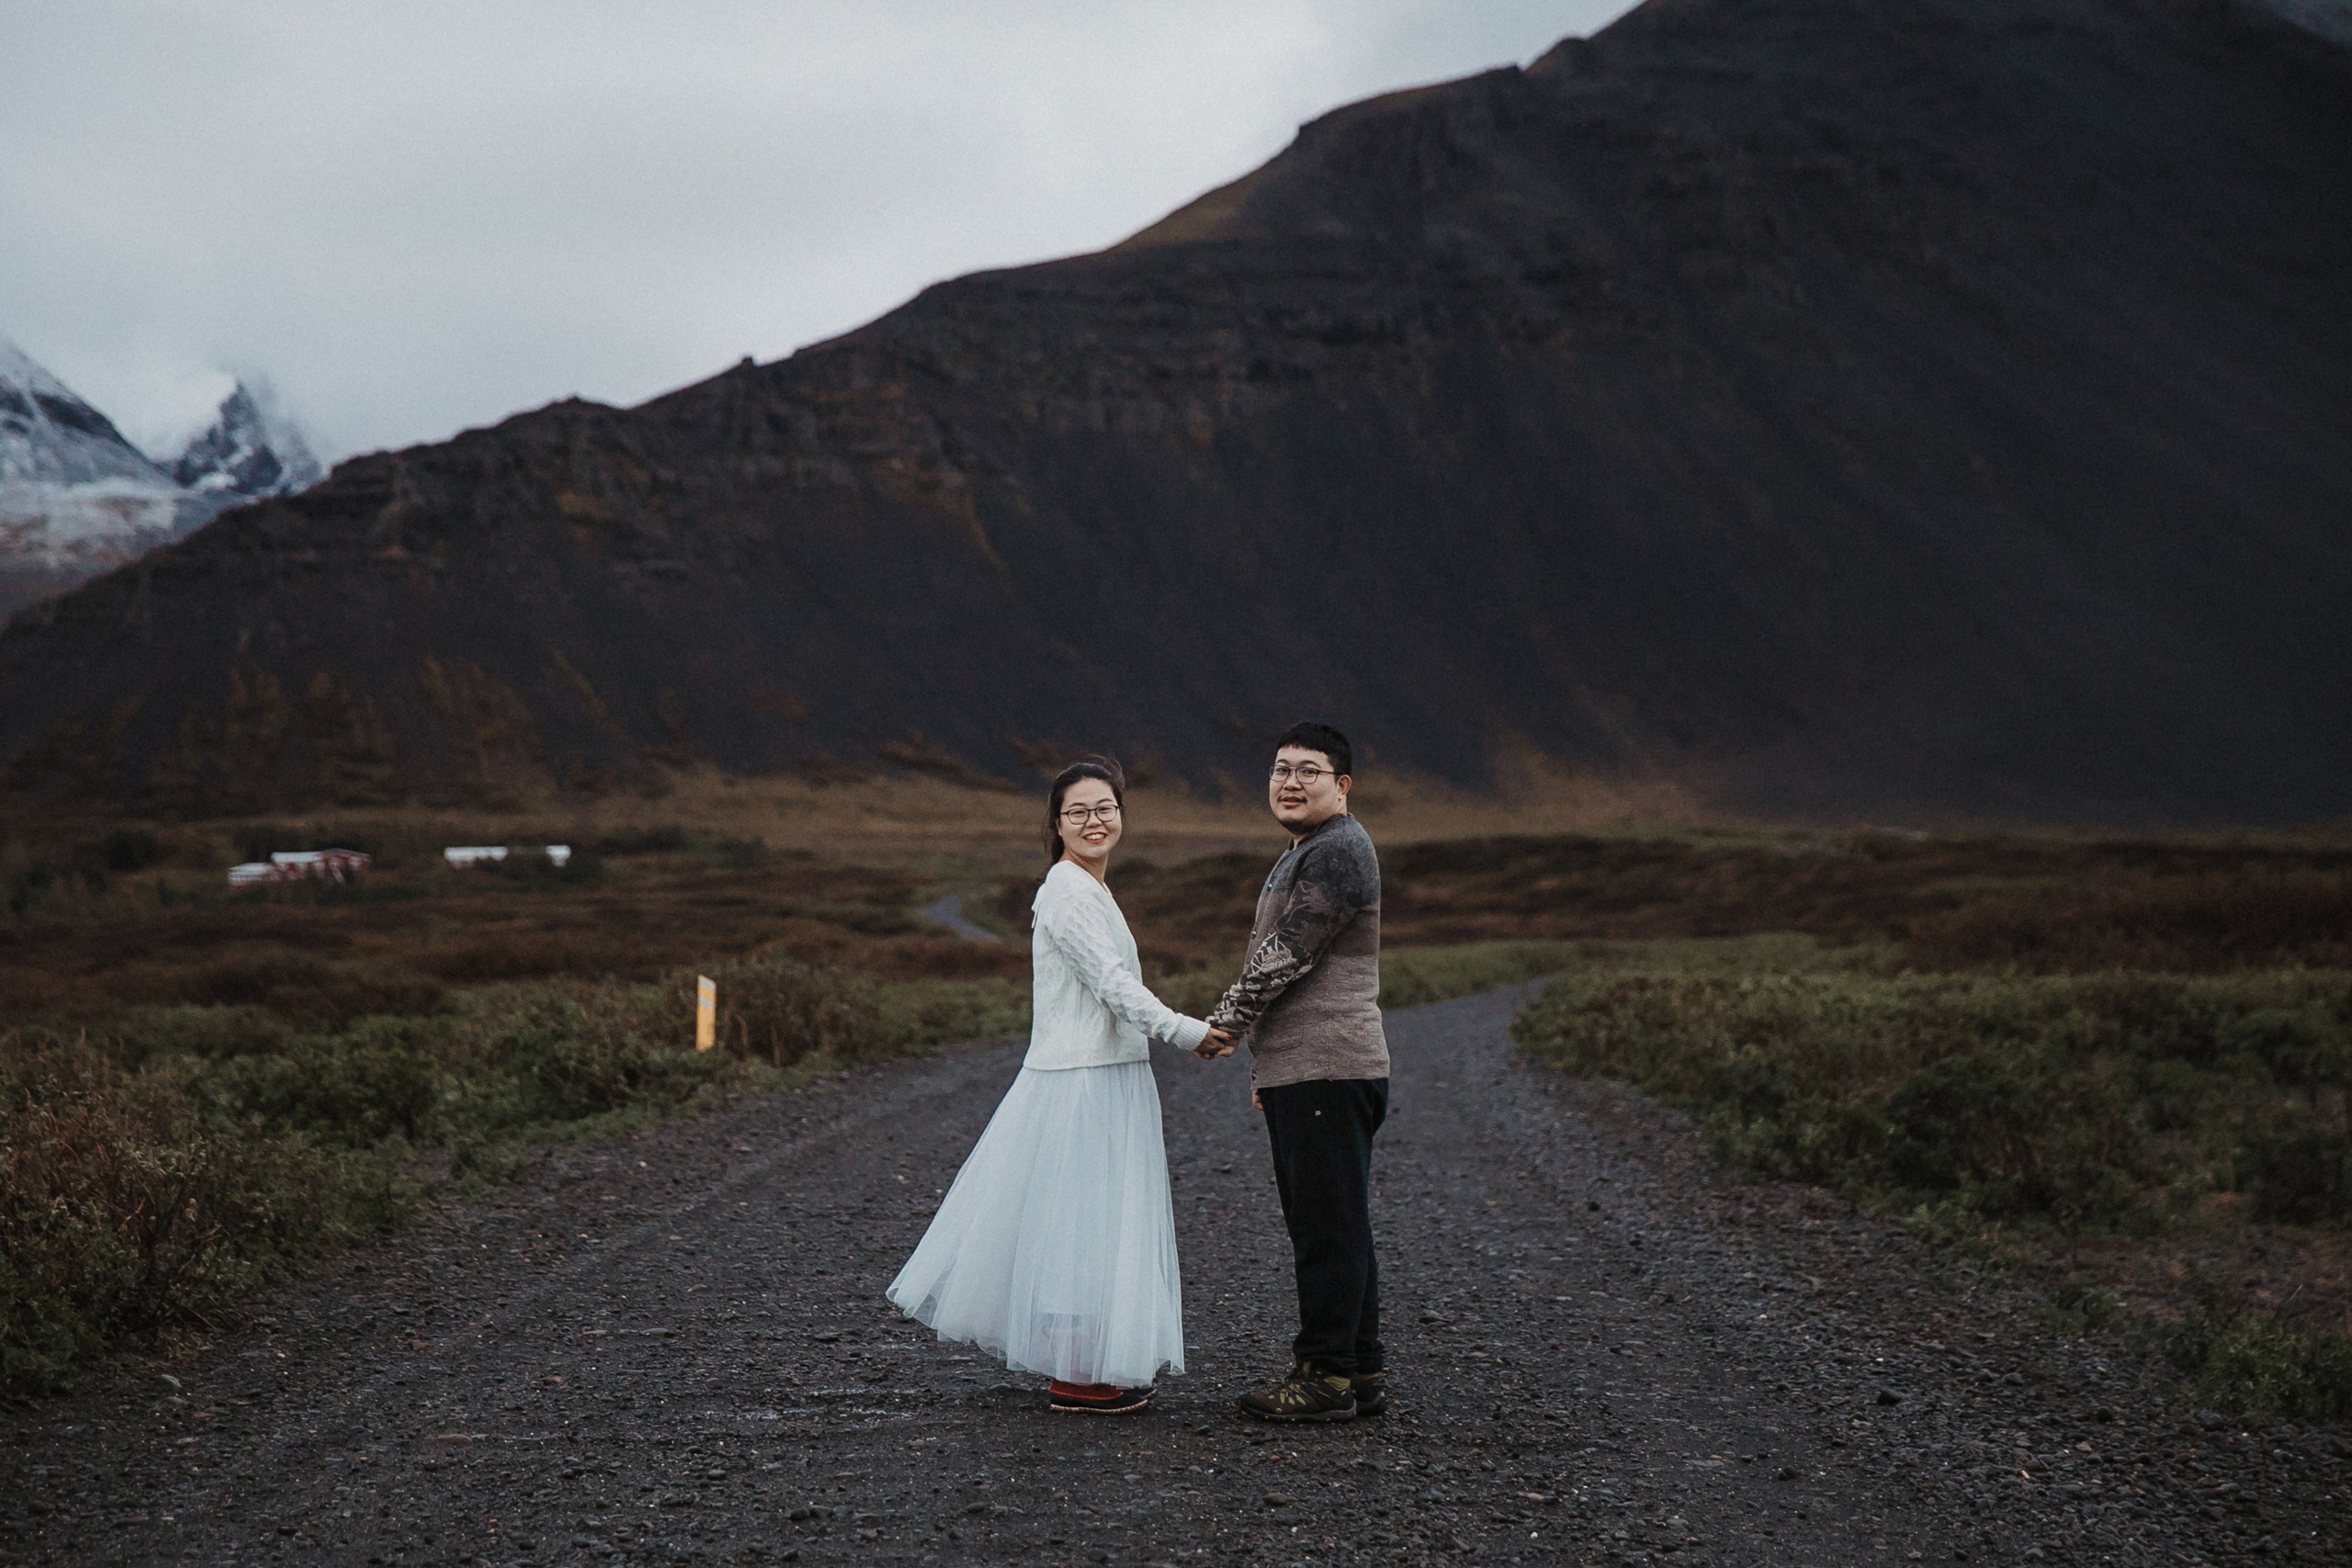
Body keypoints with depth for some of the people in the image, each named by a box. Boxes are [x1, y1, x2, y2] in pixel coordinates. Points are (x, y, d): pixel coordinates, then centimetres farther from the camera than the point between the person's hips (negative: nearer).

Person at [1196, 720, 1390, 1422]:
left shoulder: (1339, 852, -12)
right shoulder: (1304, 854, 22)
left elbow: (1288, 953, -17)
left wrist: (1224, 1022, -8)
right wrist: (1268, 1062, 26)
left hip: (1329, 1072, -11)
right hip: (1302, 1073, 11)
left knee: (1329, 1228, -7)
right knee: (1333, 1228, 13)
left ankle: (1327, 1375, -3)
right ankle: (1361, 1372, 18)